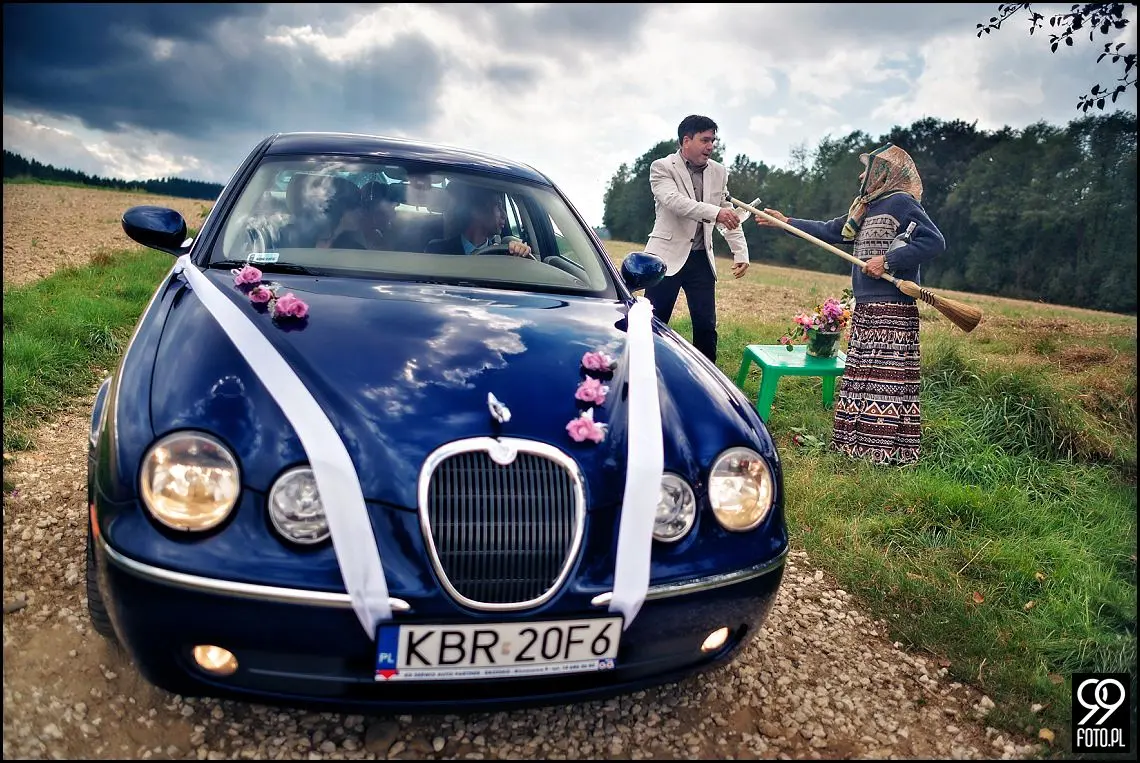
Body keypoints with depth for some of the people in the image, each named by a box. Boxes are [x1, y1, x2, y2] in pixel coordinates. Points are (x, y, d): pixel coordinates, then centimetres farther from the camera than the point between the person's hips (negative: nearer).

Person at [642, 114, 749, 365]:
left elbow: (729, 215, 13)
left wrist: (741, 252, 3)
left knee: (706, 325, 3)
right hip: (667, 256, -4)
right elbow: (674, 201, -23)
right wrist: (715, 212, -33)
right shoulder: (662, 167, -5)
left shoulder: (719, 172, 10)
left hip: (700, 259, 4)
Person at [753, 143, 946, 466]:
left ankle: (892, 451, -4)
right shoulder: (865, 208, 19)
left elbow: (935, 241, -17)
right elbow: (829, 231, 28)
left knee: (888, 378, -9)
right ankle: (860, 442, 17)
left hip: (892, 309, -9)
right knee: (860, 376, 10)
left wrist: (888, 261, -20)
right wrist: (787, 222, 27)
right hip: (865, 307, 9)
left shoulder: (901, 203, -8)